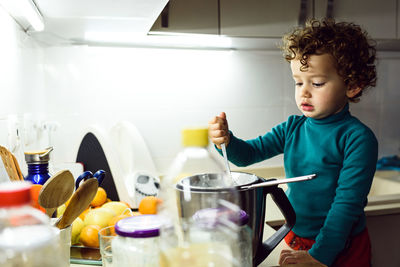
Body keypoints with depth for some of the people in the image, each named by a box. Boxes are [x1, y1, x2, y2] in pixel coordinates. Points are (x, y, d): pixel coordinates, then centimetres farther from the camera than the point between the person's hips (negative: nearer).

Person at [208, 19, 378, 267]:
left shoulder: (358, 138, -17)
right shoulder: (292, 128, -1)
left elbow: (347, 203, -21)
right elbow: (249, 153, 1)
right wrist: (226, 140, -20)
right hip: (295, 241, 5)